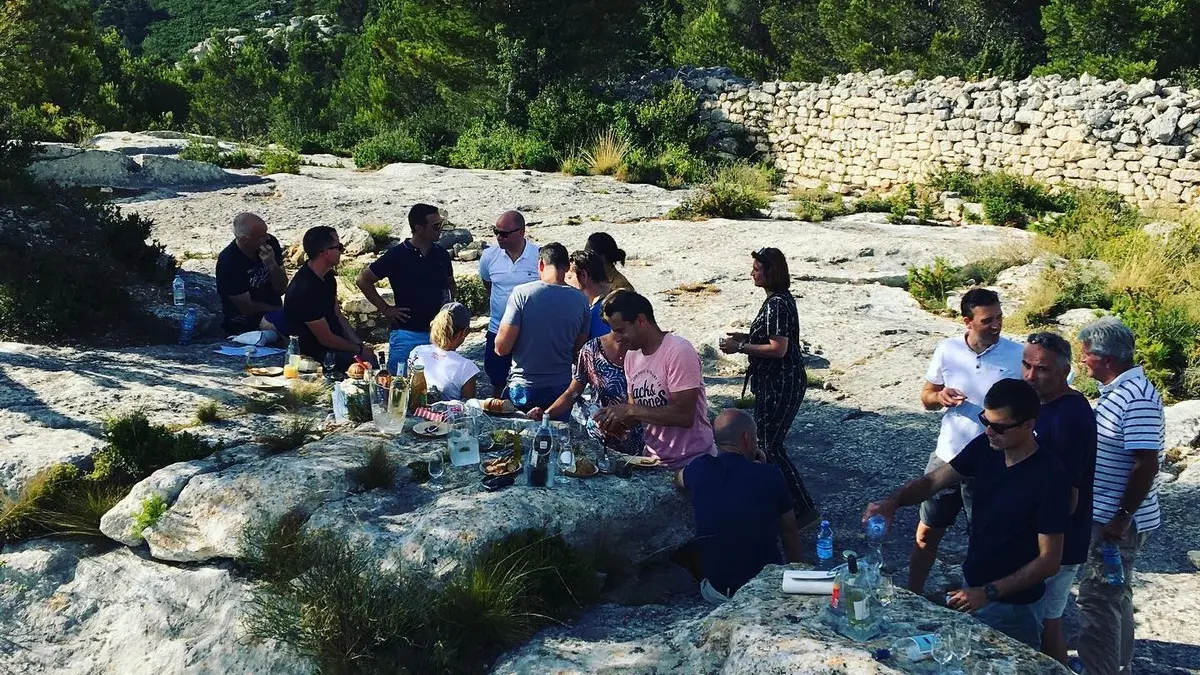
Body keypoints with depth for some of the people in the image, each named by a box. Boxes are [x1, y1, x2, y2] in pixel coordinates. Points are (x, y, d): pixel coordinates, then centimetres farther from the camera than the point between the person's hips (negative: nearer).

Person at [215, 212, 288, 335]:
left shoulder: (270, 242, -5)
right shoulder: (228, 262, -19)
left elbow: (281, 289, -2)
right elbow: (247, 308, -13)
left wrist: (272, 265, -19)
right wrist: (280, 310, -5)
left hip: (272, 314, 6)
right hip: (243, 324, -6)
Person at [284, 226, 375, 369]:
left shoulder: (328, 277, 5)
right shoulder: (305, 289, -25)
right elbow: (326, 339, -19)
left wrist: (360, 345, 1)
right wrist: (359, 350, -8)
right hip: (314, 356, -9)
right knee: (368, 361, -20)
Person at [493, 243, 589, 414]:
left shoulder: (521, 293, -13)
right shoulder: (580, 300, -4)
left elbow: (502, 348, -14)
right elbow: (579, 350, 4)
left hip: (525, 389, -3)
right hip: (563, 388, 3)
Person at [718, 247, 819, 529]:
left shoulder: (777, 304, -21)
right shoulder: (781, 299, 11)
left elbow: (778, 349, -25)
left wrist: (740, 347, -18)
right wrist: (745, 337, 11)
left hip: (780, 386, -11)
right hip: (778, 382, 11)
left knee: (770, 446, -5)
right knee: (764, 441, 18)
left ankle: (805, 509, -2)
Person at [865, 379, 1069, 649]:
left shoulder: (1049, 477, -26)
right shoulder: (985, 447, -8)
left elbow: (1049, 560, -22)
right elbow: (932, 481, -2)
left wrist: (989, 593, -24)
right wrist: (893, 500, -22)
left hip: (1013, 606, -6)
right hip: (971, 585, 6)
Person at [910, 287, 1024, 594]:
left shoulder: (1017, 356, -11)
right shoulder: (947, 350, -5)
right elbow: (926, 397, 6)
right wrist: (940, 397, -16)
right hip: (947, 457, 3)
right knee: (927, 533, 15)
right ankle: (912, 595, 32)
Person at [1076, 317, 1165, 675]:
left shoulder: (1137, 399, -23)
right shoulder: (1117, 389, 7)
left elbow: (1146, 464, -26)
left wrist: (1122, 518, -23)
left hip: (1117, 520, -10)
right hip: (1105, 512, 10)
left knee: (1098, 599, -4)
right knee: (1115, 595, 21)